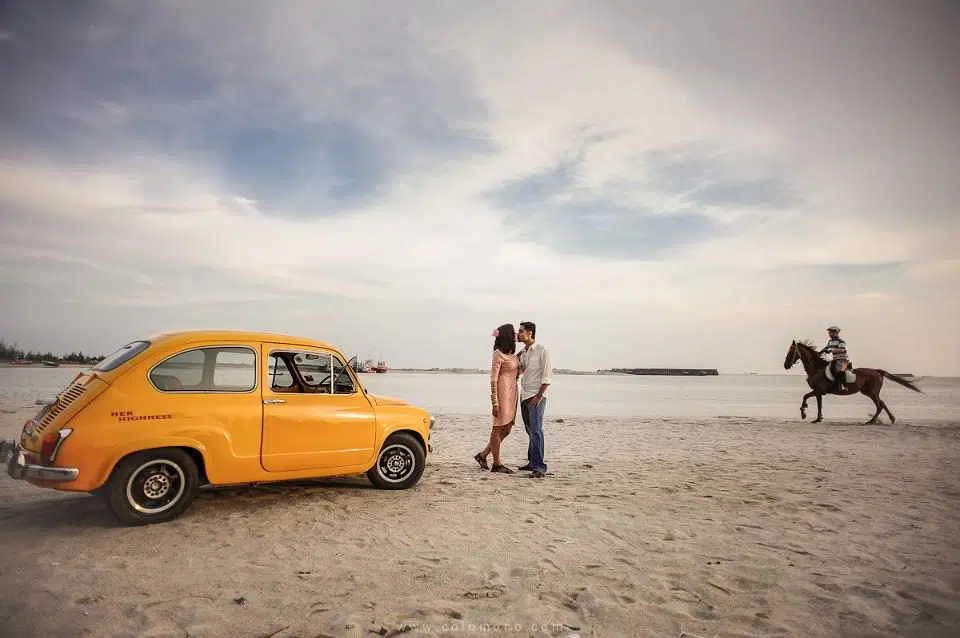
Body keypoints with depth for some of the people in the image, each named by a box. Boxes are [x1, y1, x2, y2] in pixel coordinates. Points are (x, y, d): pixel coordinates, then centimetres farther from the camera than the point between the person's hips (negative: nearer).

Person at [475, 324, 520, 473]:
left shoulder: (513, 355, 16)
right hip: (503, 392, -9)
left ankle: (483, 455, 22)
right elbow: (493, 379, -15)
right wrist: (495, 402, -18)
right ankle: (497, 464, 9)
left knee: (506, 430, 13)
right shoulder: (498, 354, -10)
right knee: (498, 429, 0)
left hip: (512, 394, 9)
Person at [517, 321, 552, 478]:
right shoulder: (522, 352, 13)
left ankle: (539, 467, -12)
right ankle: (532, 462, 20)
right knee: (530, 430, 12)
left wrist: (539, 395, -17)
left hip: (536, 396, -7)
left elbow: (548, 375, -11)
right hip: (524, 395, 7)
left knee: (536, 431, -13)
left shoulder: (542, 350, -8)